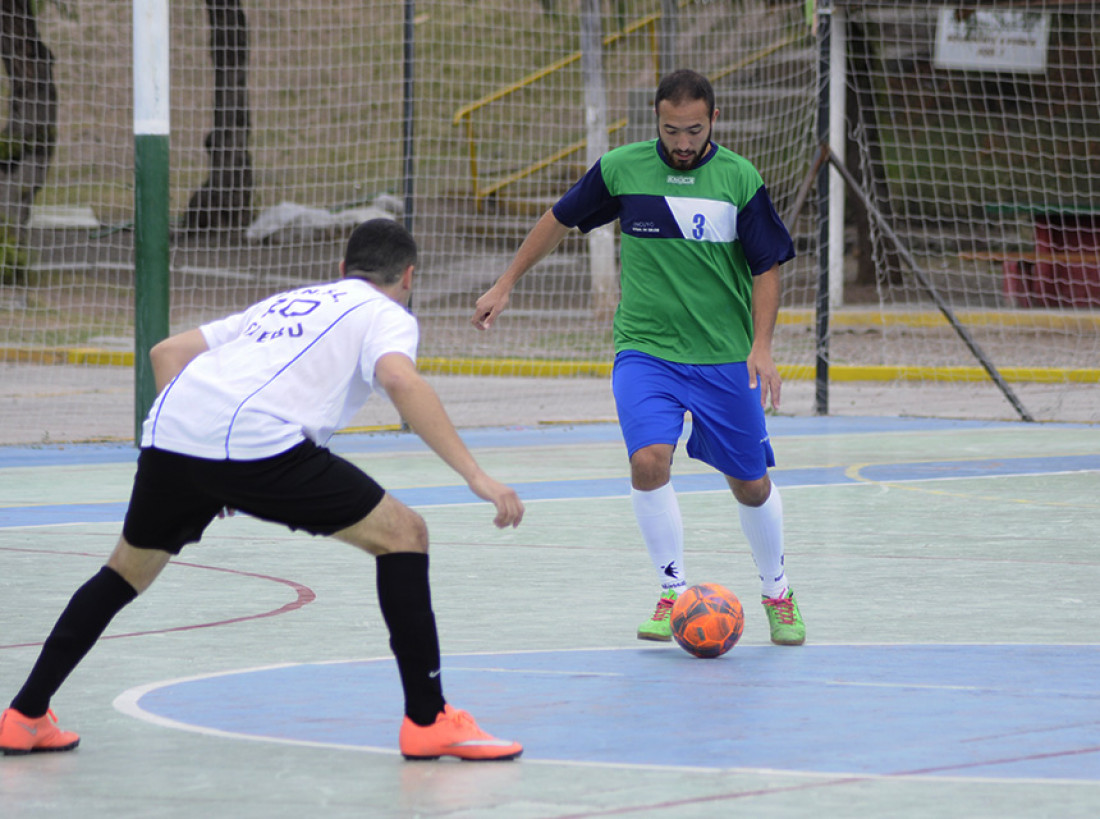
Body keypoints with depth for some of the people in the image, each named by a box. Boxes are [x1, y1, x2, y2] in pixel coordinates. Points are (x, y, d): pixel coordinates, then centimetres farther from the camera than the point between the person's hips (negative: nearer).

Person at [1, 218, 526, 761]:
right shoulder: (386, 314, 17)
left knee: (128, 571, 29)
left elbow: (167, 351, 33)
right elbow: (400, 380, -7)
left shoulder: (280, 305, 36)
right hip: (258, 445, -6)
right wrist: (476, 476, -11)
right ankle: (428, 721, 3)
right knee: (402, 534, 7)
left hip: (169, 432, 6)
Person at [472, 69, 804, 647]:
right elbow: (560, 219, 11)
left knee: (751, 485, 7)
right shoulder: (622, 169, -4)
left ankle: (777, 593, 33)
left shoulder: (739, 179, -5)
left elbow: (767, 268, -1)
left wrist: (761, 347, -13)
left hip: (726, 359, 0)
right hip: (645, 350, 0)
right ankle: (674, 594, -7)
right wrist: (505, 285, 13)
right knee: (649, 460, -23)